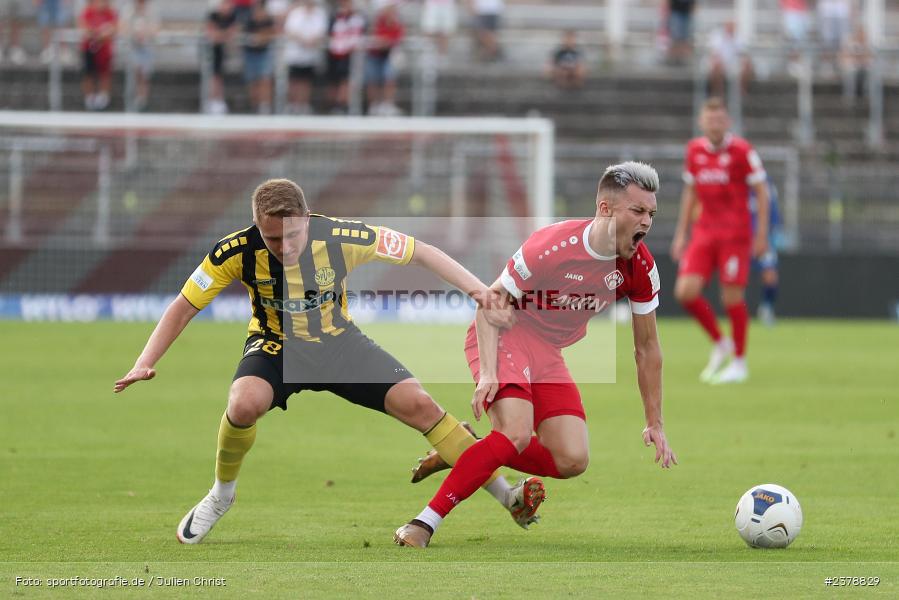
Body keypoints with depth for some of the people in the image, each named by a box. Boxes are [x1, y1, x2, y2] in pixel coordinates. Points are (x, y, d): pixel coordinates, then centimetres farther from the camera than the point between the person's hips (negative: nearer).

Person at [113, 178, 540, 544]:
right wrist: (145, 363, -24)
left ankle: (506, 495, -1)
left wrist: (477, 288, -23)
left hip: (338, 342, 1)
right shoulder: (238, 251, -25)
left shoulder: (341, 238, -26)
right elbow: (184, 307, -13)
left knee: (417, 404, -15)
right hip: (276, 344, -1)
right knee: (245, 403, -34)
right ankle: (221, 496, -4)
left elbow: (419, 252, -14)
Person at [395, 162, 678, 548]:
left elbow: (646, 347, 5)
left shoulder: (641, 267, -8)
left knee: (572, 461, -8)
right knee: (516, 434, -29)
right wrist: (487, 373, -28)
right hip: (502, 336, -7)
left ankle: (463, 453, 7)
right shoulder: (553, 246, -26)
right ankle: (424, 524, -27)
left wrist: (655, 424, 6)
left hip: (548, 353, 7)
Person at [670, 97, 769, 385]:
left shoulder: (742, 150, -8)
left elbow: (761, 192, -4)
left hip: (735, 234, -5)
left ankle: (739, 363, 11)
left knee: (732, 297, -5)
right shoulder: (694, 150, 8)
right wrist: (681, 234, 14)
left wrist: (761, 234, -9)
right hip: (704, 232, 5)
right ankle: (720, 344, 14)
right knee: (685, 291, -8)